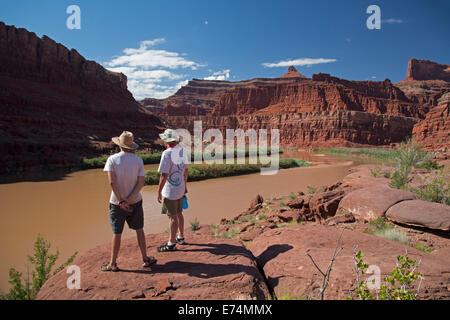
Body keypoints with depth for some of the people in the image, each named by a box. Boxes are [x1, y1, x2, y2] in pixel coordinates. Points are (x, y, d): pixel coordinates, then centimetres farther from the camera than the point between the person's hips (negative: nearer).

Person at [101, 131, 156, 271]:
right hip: (135, 201, 2)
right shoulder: (138, 160, -4)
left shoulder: (112, 159, -9)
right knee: (139, 230, 13)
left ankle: (113, 264, 21)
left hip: (117, 202, -1)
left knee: (117, 233, 8)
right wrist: (129, 200, -13)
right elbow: (141, 183, -11)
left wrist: (121, 201, -16)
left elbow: (112, 181, -19)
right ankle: (145, 259, 23)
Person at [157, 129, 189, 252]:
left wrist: (159, 192, -16)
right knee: (178, 214, 20)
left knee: (172, 217, 1)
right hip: (180, 188, 8)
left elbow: (164, 175, -23)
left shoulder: (167, 153, -22)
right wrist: (185, 185, 23)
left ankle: (171, 244, 13)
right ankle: (181, 237, 33)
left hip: (170, 191, -8)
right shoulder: (182, 151, 3)